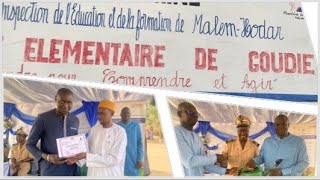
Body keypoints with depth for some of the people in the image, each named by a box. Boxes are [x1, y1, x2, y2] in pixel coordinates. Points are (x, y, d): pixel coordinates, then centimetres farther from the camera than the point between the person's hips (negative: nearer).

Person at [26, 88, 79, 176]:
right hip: (50, 170, -4)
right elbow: (30, 144, -2)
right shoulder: (43, 118, -8)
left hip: (71, 170, 4)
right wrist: (47, 157, -16)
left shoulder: (75, 120, 5)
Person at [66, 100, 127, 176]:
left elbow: (114, 159, -20)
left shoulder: (120, 132, -15)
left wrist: (87, 156, -23)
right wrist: (77, 158, -16)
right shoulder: (94, 129, 2)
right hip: (93, 173, 4)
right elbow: (87, 149, 5)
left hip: (111, 174, -4)